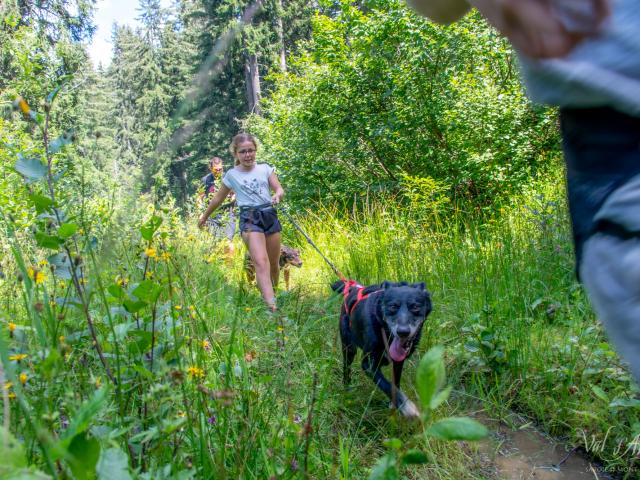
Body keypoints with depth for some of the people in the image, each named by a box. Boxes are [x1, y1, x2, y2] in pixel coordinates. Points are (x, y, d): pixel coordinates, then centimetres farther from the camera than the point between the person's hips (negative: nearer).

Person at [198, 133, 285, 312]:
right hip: (249, 219, -3)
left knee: (274, 264, 10)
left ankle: (274, 293, 33)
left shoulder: (265, 168, 9)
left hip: (270, 216, 3)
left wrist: (277, 196, -19)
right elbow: (218, 198, 20)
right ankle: (271, 306, -34)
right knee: (261, 263, -22)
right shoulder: (232, 175, 7)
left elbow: (279, 189, 5)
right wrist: (205, 216, 29)